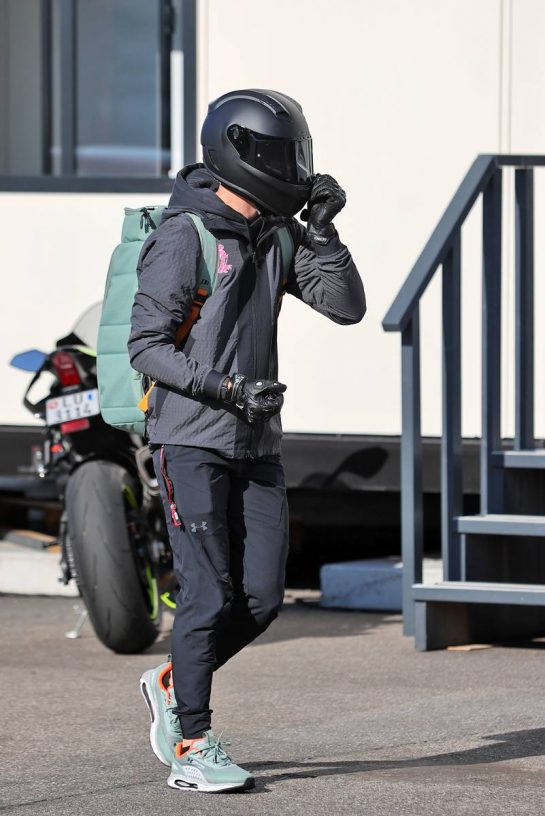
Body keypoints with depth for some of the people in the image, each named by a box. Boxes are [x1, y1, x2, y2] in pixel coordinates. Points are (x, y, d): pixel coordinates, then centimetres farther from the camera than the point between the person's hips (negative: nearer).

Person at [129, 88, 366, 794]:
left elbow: (346, 306, 6)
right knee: (209, 594, -9)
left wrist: (321, 230, -5)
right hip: (191, 442, -7)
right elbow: (147, 347, -13)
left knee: (262, 595, 3)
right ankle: (192, 749, -1)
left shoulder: (277, 235, 10)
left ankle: (172, 684, 24)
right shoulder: (183, 237, -12)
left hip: (256, 445, 7)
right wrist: (228, 389, -22)